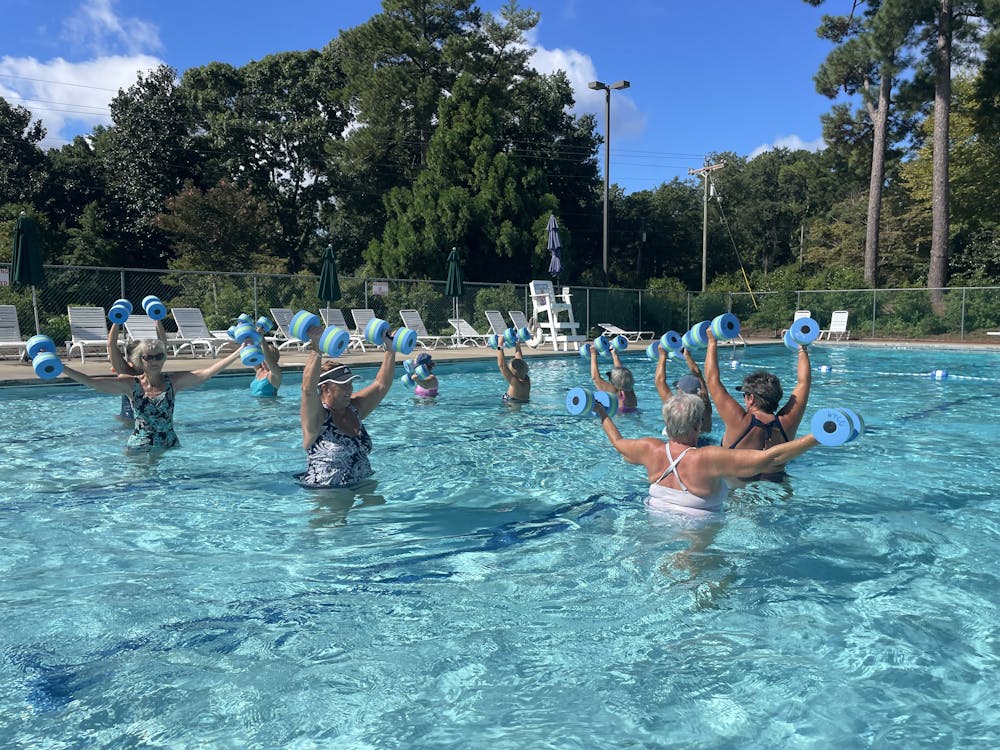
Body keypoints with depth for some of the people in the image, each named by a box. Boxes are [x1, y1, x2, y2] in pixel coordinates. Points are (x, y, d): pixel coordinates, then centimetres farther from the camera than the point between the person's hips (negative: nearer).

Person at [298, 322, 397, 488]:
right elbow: (308, 389, -31)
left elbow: (382, 384, 9)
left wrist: (390, 350, 1)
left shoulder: (354, 408, 8)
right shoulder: (316, 417, -12)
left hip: (361, 483, 6)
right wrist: (316, 350, -36)